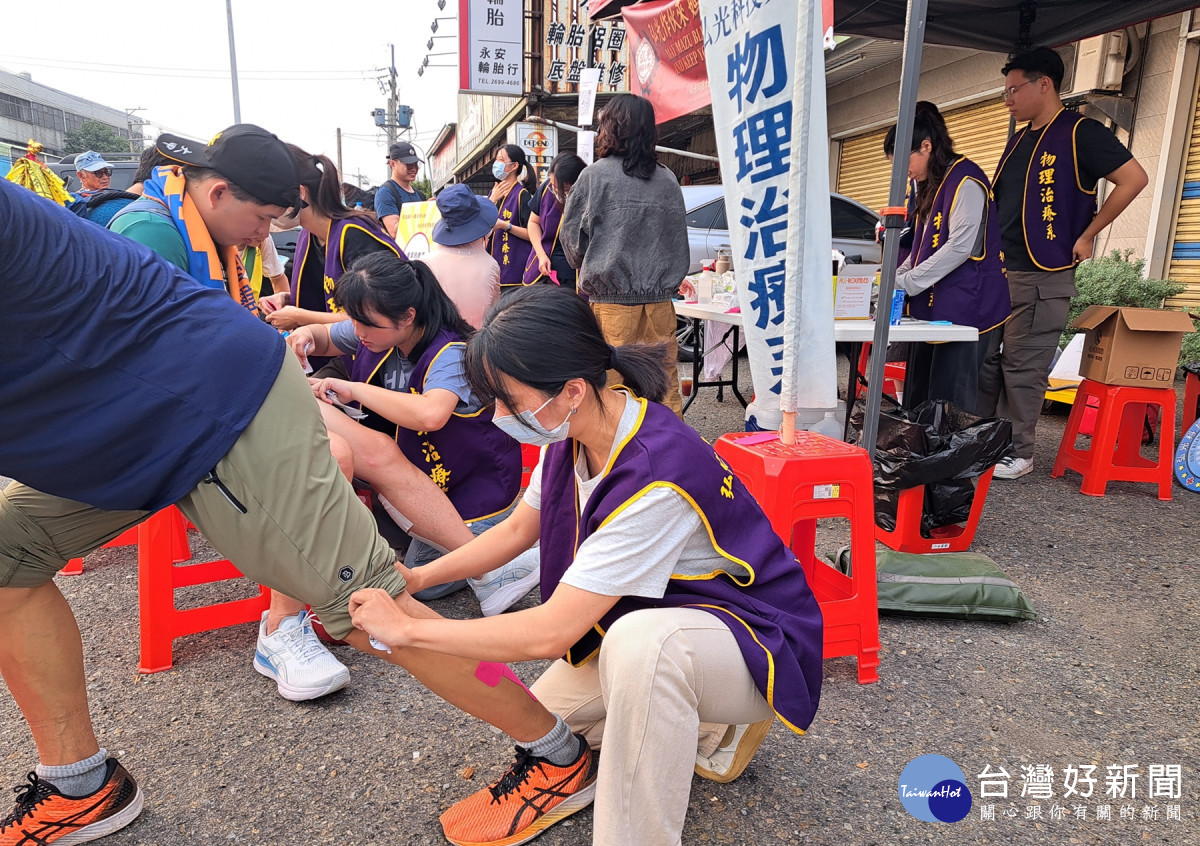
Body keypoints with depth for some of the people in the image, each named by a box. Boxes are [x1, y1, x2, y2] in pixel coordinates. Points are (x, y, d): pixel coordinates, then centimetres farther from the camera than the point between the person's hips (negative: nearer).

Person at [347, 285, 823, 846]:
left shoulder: (657, 476, -37)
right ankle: (707, 724, 20)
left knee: (640, 640, -41)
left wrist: (407, 628, -23)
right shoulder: (573, 433, -10)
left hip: (755, 638, -8)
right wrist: (416, 579, -3)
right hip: (653, 625, 8)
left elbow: (548, 633, -34)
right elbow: (516, 530, 6)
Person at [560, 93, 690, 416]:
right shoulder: (668, 180, 7)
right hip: (660, 298, 4)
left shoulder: (595, 175, -4)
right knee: (665, 383, 9)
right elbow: (680, 240, 14)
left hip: (611, 297, -4)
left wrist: (589, 271, 20)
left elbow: (572, 234, 3)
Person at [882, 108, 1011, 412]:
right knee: (918, 399, 8)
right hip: (932, 309, 9)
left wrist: (905, 284, -16)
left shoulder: (965, 181, -10)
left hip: (964, 310, -9)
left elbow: (960, 247, -18)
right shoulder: (929, 186, 19)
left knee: (949, 405, -9)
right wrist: (896, 276, 7)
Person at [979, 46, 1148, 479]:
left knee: (1023, 367, -4)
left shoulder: (1080, 132, -6)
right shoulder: (1020, 139, 18)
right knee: (985, 359, 9)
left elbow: (1133, 178, -11)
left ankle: (1017, 452, 6)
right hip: (999, 269, 8)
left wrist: (1086, 236, -10)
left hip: (1043, 276, -8)